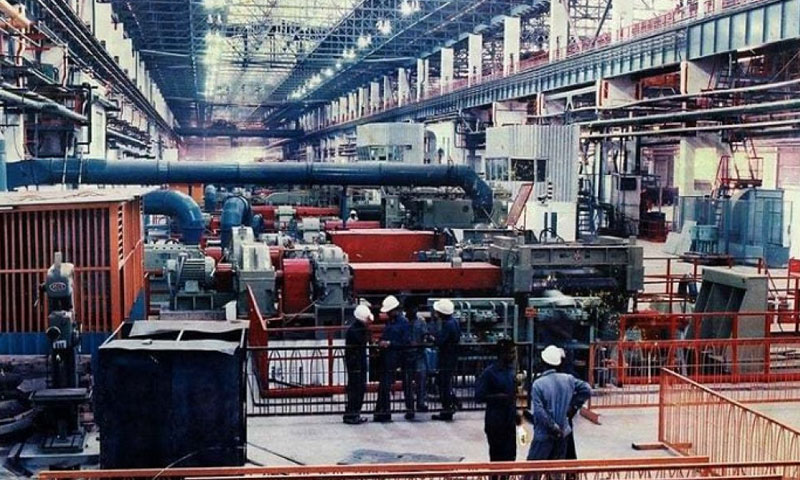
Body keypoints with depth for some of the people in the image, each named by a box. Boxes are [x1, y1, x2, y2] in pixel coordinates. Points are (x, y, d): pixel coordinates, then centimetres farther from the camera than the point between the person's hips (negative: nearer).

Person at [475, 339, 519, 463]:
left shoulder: (512, 370, 6)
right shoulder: (490, 372, -14)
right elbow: (479, 396, -16)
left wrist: (515, 413, 16)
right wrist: (499, 397, -25)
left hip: (510, 420, 6)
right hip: (495, 422, -6)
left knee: (510, 455, 8)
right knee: (497, 457, 3)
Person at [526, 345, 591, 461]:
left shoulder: (538, 384, -15)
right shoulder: (568, 379, -2)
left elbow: (539, 411, -20)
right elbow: (587, 390, -2)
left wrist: (553, 426, -12)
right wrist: (573, 406, 3)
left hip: (544, 434, -5)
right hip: (563, 432, 5)